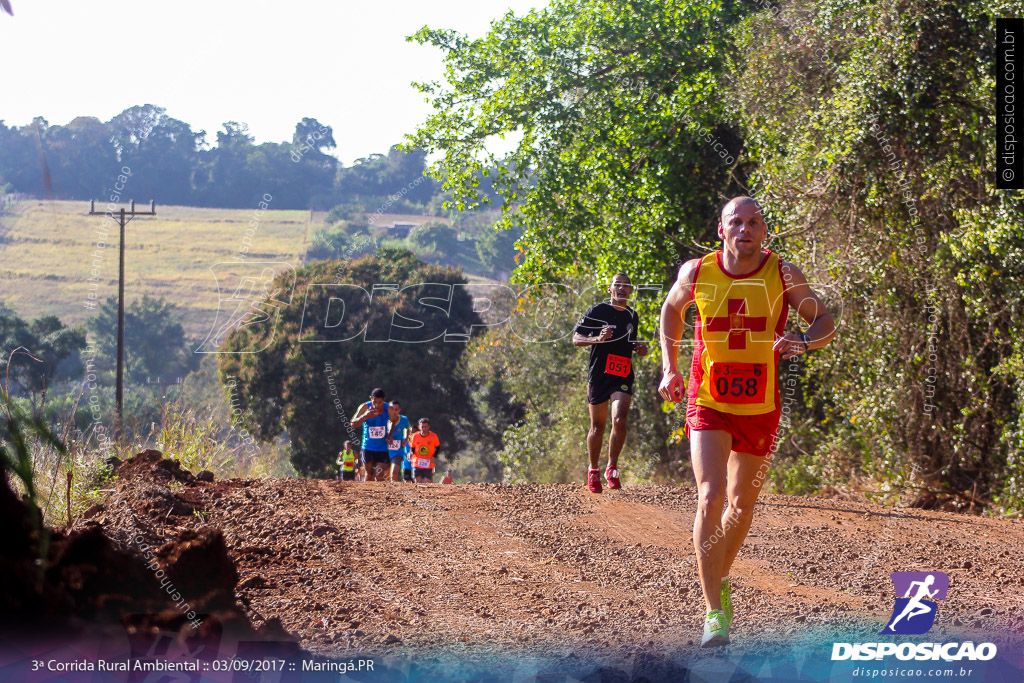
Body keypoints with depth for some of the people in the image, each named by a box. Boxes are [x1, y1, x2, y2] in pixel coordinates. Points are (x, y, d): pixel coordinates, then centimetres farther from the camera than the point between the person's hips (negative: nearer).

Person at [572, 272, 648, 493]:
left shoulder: (632, 316, 13)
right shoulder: (597, 311, -3)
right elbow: (576, 339, -4)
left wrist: (640, 348, 6)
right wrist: (598, 339, -22)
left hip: (623, 377, 2)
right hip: (599, 374, -2)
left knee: (620, 421, -17)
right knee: (598, 427, 5)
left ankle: (612, 468, -3)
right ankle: (593, 471, 23)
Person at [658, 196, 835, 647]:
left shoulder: (783, 274, -8)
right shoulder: (696, 272, -6)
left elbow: (826, 323, -1)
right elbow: (671, 309, 15)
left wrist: (803, 342, -24)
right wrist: (670, 369, 6)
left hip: (761, 410, 2)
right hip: (707, 404, -2)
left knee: (742, 506, 15)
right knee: (710, 498, -18)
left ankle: (720, 579, 43)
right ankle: (714, 612, -16)